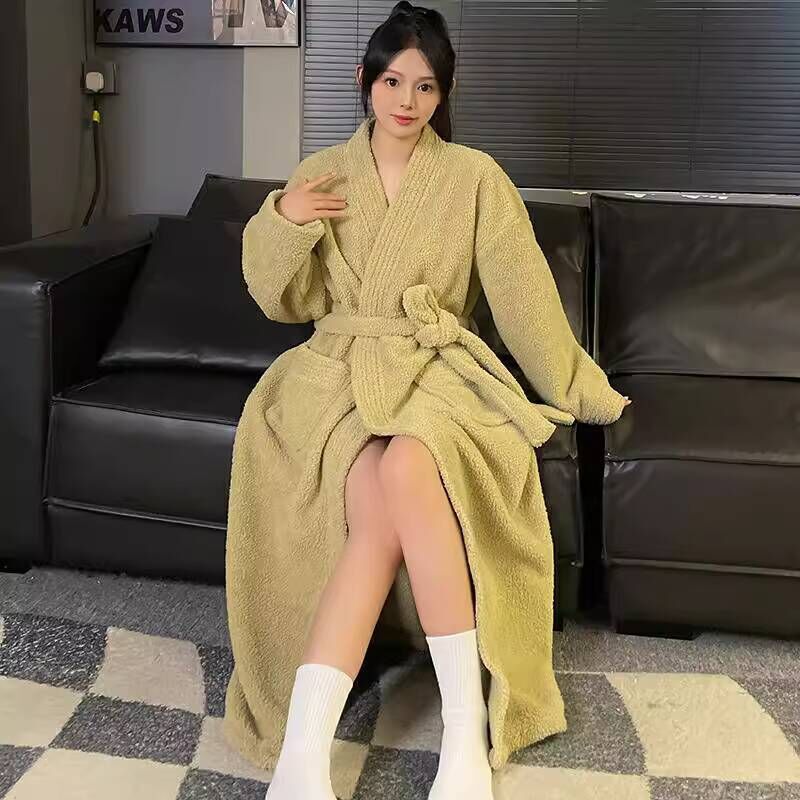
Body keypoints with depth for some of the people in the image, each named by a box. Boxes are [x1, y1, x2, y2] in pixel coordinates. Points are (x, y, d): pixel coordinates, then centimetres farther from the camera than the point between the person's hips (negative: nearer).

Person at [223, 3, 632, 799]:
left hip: (434, 368, -1)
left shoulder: (473, 176, 4)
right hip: (339, 368, 1)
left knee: (406, 469, -38)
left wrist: (583, 393, 6)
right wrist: (280, 222, -7)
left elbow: (524, 295, 5)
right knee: (382, 511, -32)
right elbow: (282, 301, 11)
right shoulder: (321, 173, 10)